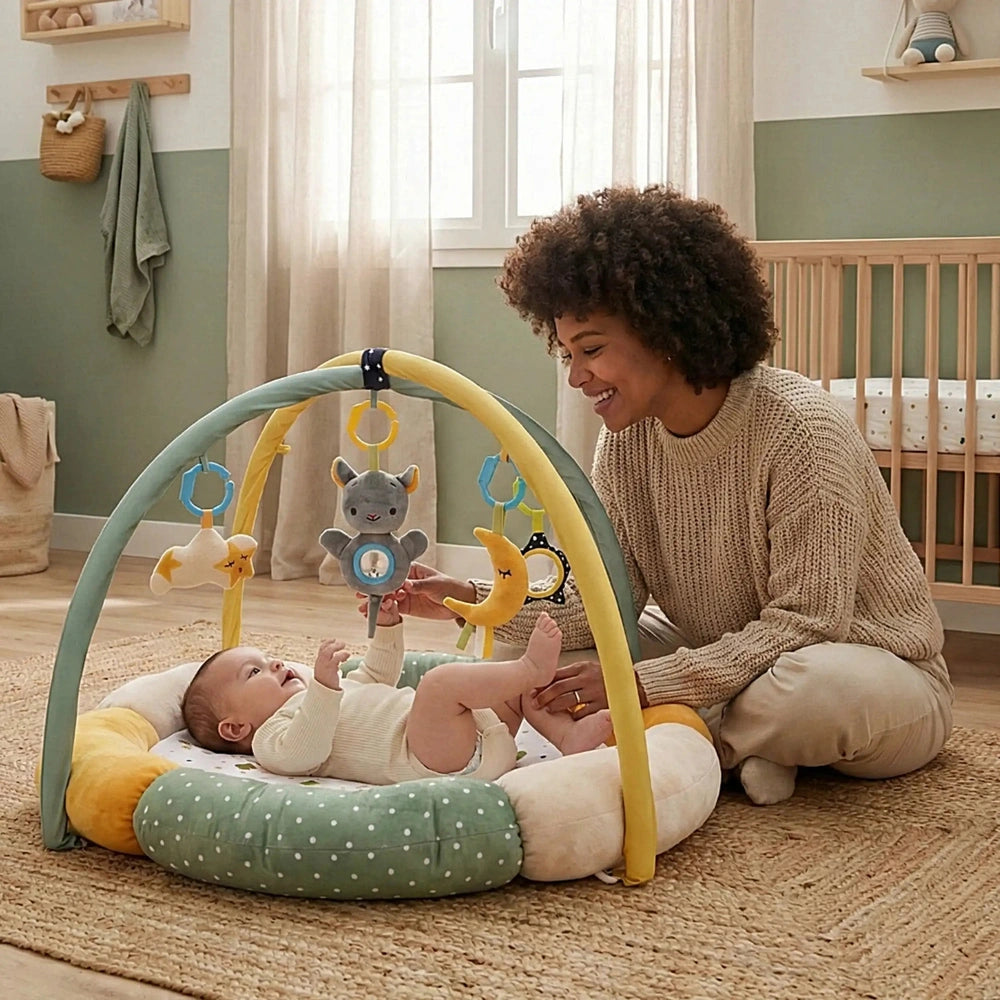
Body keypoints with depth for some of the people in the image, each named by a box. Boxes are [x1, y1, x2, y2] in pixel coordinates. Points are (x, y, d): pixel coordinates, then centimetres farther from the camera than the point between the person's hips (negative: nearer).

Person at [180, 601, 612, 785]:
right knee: (440, 680, -33)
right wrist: (324, 686, -29)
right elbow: (305, 752, -19)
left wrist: (387, 627, 30)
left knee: (517, 683, 12)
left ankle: (568, 734, -8)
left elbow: (378, 677, 44)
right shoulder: (271, 737, 3)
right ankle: (531, 667, -25)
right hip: (424, 760, -10)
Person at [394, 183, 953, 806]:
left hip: (874, 668, -6)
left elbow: (805, 622, -26)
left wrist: (644, 684, -31)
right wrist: (473, 600, -22)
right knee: (554, 649, -8)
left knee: (813, 689, -40)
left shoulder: (798, 428, -26)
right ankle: (739, 746, -11)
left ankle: (709, 745, -9)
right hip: (725, 658, 6)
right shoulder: (627, 437, -5)